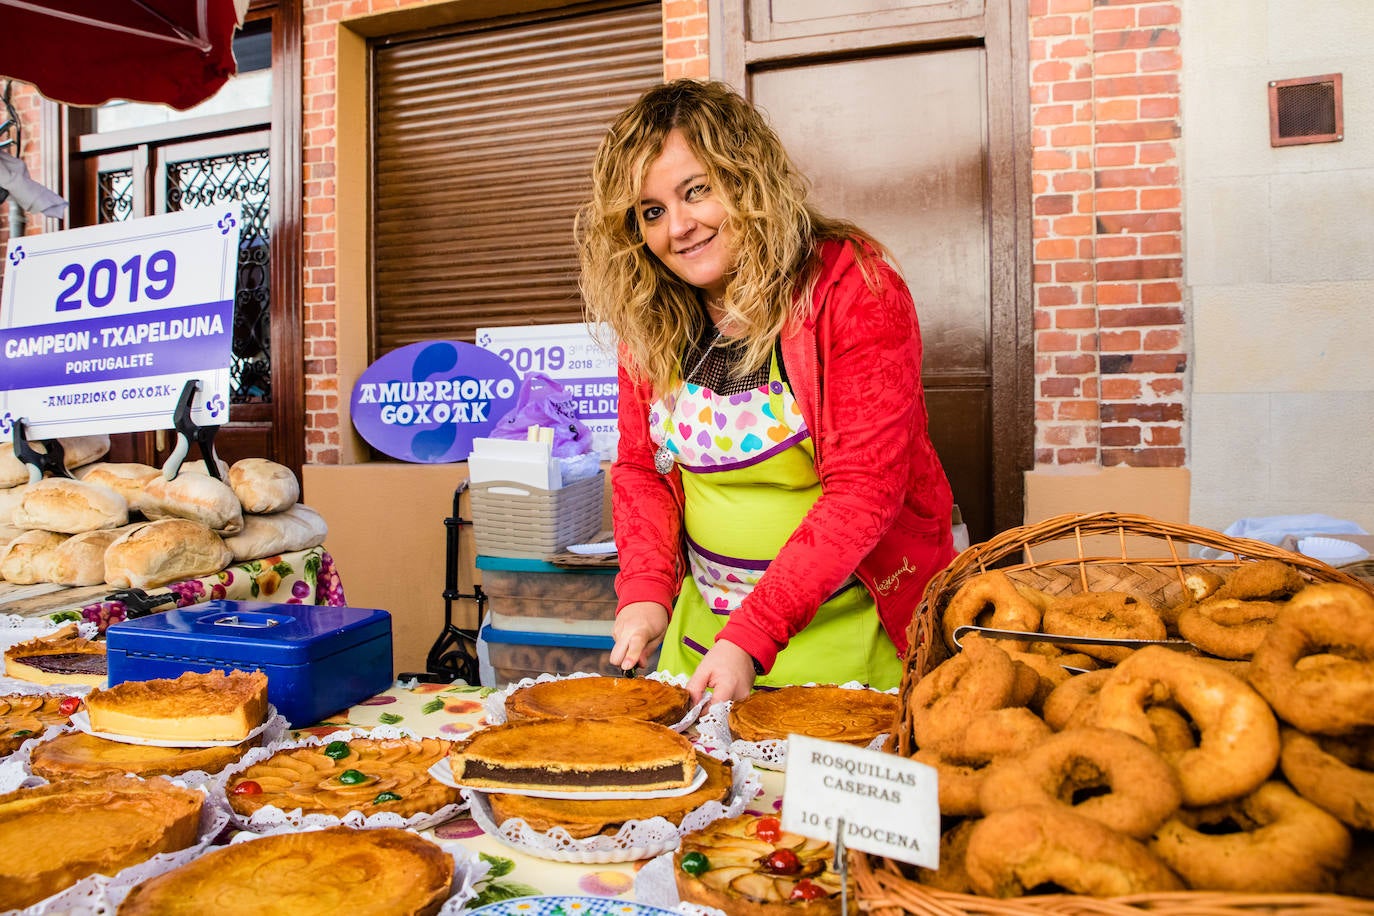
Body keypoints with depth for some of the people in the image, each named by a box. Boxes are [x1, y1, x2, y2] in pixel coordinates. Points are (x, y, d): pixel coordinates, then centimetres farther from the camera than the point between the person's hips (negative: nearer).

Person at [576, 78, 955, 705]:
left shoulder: (853, 288, -18)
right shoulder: (648, 318, -3)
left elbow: (862, 488, -23)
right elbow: (639, 466, 5)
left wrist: (754, 635, -30)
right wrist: (645, 591, -11)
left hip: (850, 625, -4)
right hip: (704, 621, 5)